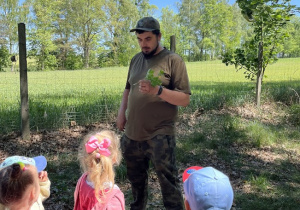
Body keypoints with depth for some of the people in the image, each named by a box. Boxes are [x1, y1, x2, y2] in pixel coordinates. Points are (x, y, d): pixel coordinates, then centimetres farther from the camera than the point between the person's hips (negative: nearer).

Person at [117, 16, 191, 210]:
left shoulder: (173, 60, -8)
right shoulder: (136, 59, 11)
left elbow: (185, 99, -12)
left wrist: (157, 90, -26)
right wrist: (122, 111, 7)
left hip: (159, 135, -6)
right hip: (132, 134, 6)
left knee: (168, 182, -4)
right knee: (136, 179, 22)